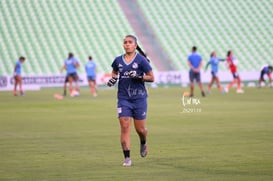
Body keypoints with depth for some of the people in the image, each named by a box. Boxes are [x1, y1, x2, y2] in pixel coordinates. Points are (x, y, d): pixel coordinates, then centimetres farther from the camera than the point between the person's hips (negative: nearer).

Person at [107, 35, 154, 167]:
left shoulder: (141, 60, -5)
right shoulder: (118, 60, 5)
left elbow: (151, 77, -3)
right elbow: (114, 73, 24)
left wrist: (139, 77, -20)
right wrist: (112, 79, 2)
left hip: (139, 98, -2)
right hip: (123, 98, 2)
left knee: (140, 129, 3)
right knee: (124, 127, -9)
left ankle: (143, 143, 38)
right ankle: (127, 158, -4)